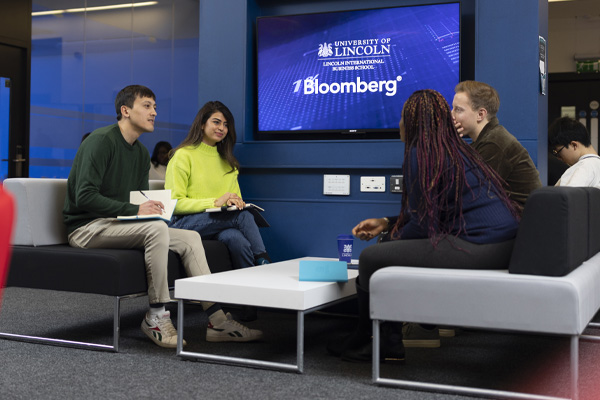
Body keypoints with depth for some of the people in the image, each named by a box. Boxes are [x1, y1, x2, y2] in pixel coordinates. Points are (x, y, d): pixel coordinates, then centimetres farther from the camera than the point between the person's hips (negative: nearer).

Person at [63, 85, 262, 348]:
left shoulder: (141, 153, 14)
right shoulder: (101, 141, -13)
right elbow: (85, 196, -23)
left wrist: (151, 207, -5)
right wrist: (135, 210, -28)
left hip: (116, 224, 9)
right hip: (86, 227, -8)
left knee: (190, 238, -6)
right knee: (157, 228, -33)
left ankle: (217, 321, -9)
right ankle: (156, 316, -24)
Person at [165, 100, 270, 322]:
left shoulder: (227, 160, 22)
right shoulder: (183, 156, 1)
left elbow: (235, 198, 27)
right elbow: (175, 203, -8)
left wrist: (236, 202, 1)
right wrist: (214, 202, -18)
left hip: (220, 224, 5)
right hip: (186, 223, -5)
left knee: (237, 239, -34)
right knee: (243, 217, -33)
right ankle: (264, 264, -21)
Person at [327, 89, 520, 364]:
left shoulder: (420, 155, -9)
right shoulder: (456, 150, 19)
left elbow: (425, 223, -11)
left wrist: (396, 234, 10)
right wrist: (387, 223, 24)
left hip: (477, 247, -11)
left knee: (371, 258, -4)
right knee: (389, 249, 20)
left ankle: (363, 342, 20)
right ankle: (389, 344, 20)